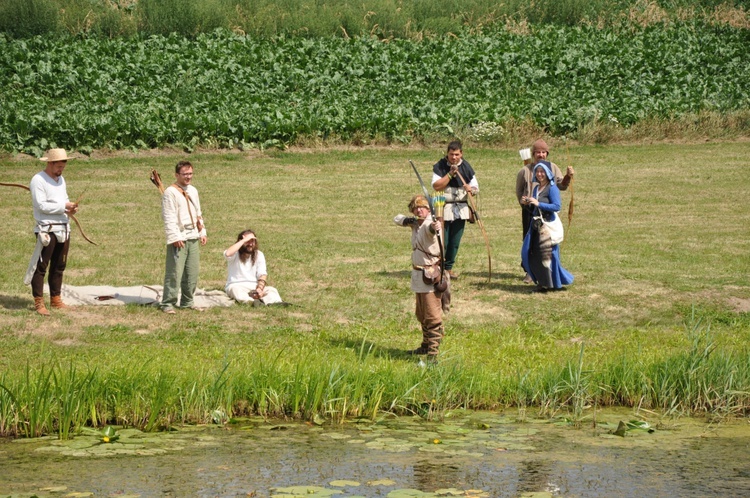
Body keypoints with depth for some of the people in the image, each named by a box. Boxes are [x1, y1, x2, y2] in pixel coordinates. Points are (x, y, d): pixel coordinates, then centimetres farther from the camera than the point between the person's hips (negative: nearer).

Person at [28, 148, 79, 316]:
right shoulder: (38, 180, -10)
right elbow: (41, 205, -17)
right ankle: (38, 303, -4)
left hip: (63, 229, 8)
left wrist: (71, 208, 0)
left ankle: (56, 300, 20)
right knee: (41, 266, -6)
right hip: (47, 230, -8)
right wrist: (63, 207, -17)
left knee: (59, 266, 12)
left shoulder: (61, 179, 15)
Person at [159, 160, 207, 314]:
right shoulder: (170, 192, -8)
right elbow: (169, 218, -13)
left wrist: (202, 232, 16)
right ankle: (167, 303, -6)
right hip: (178, 239, -7)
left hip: (193, 237, 7)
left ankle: (187, 301, 20)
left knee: (192, 272, 10)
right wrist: (175, 237, -18)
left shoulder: (193, 191, 16)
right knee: (174, 272, -10)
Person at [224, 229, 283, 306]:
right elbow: (228, 254, -29)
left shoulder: (259, 255, 7)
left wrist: (260, 288, -25)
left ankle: (276, 304, -57)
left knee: (272, 290, -24)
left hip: (253, 286, 3)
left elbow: (262, 275, -4)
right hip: (236, 285, -3)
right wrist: (244, 240, -23)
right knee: (236, 291, -38)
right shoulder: (235, 253, -2)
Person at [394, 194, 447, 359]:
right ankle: (425, 346, 37)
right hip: (418, 274, 10)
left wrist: (436, 227, -67)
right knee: (421, 314, 22)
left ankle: (433, 353, -13)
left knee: (432, 315, -12)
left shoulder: (429, 223, -18)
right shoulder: (415, 223, 8)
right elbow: (396, 219, 19)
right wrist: (405, 220, -4)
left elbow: (431, 228, -42)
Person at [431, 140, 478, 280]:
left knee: (455, 242, 7)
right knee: (442, 241, -7)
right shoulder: (440, 166, -5)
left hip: (461, 209, 4)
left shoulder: (466, 167, 4)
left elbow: (476, 189, 5)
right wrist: (450, 174, -21)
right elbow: (436, 186, -17)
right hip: (444, 209, -4)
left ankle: (449, 267, 19)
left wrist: (471, 189, -19)